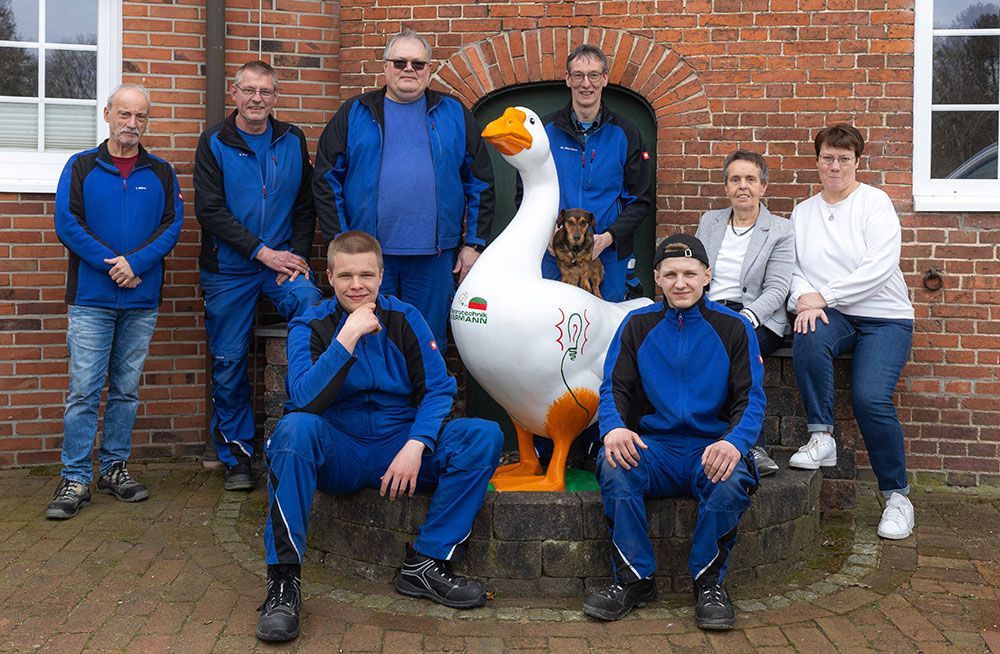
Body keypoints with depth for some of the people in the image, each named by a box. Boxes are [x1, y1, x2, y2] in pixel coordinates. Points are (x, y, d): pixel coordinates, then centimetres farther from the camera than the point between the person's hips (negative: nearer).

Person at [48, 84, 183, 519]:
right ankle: (76, 479, 1)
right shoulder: (81, 167, 4)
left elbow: (172, 225, 1)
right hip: (91, 299, -2)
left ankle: (115, 467, 19)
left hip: (142, 301, 2)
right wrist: (112, 265, -12)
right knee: (84, 390, -4)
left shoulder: (161, 172, 10)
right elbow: (67, 224, -4)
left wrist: (135, 263, -14)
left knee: (127, 390, 9)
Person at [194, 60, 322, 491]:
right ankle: (236, 455, 19)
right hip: (228, 268, -1)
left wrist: (297, 255, -6)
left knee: (312, 307, -29)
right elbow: (210, 210, -7)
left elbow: (305, 205, 10)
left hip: (282, 259, 1)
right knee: (228, 362, 4)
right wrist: (261, 252, -13)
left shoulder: (292, 141, 9)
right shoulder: (214, 144, 1)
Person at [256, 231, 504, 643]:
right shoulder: (309, 327, -3)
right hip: (336, 454, -2)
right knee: (295, 428, -34)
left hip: (400, 448, 2)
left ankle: (425, 562, -16)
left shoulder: (405, 319, 2)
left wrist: (415, 446, -20)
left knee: (485, 436, -18)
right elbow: (305, 400, -19)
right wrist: (348, 337, -25)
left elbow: (438, 390, -3)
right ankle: (283, 582, -29)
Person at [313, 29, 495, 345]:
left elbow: (480, 183, 10)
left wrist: (474, 244, 4)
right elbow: (326, 180, 5)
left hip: (433, 258, 1)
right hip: (369, 255, 0)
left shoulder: (454, 115, 9)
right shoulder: (354, 114, 7)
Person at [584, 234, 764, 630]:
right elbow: (613, 388, 4)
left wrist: (734, 442, -24)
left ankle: (709, 582, -11)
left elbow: (751, 399, -1)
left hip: (711, 448, -1)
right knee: (614, 465, -32)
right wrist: (613, 427, -21)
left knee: (732, 480, -35)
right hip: (653, 447, 1)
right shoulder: (637, 325, 9)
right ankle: (635, 579, -16)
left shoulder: (734, 327, 5)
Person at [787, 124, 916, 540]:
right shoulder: (802, 212, 14)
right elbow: (792, 269, 8)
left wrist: (823, 296, -16)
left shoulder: (874, 202, -2)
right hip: (831, 316, 3)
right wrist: (803, 298, -14)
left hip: (884, 317, -3)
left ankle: (897, 494, -4)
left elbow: (879, 267, -13)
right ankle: (821, 437, -21)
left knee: (871, 398, -23)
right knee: (808, 339, -34)